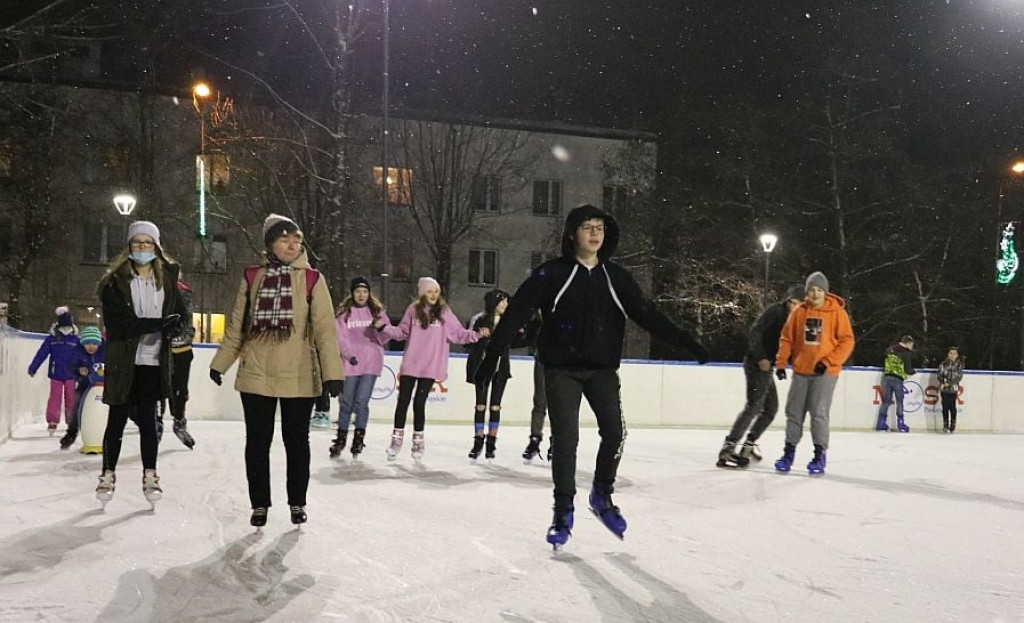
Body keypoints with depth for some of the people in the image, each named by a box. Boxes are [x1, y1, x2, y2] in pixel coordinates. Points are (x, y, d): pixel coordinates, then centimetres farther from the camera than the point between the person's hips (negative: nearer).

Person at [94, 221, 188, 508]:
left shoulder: (168, 279, 6)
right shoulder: (115, 282, -4)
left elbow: (180, 314, 8)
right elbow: (118, 322, -14)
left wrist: (174, 328, -16)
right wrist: (158, 324, -23)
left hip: (153, 360, 2)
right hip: (123, 360, -1)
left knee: (147, 419, 8)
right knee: (117, 419, 7)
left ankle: (150, 475, 15)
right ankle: (108, 474, 20)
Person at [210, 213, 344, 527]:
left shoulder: (311, 279, -3)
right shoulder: (252, 277, 3)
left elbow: (325, 328, -6)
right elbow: (236, 326, 9)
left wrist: (332, 371, -12)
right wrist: (220, 363, 9)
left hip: (299, 377, -1)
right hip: (256, 375, 2)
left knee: (297, 441, 10)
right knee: (257, 442, 10)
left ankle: (297, 502, 27)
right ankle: (260, 503, 25)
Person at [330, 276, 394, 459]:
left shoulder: (377, 311, 7)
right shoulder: (344, 312, 3)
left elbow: (385, 337, 5)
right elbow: (340, 337, -2)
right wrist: (350, 354, -14)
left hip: (371, 362, 0)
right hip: (350, 362, 0)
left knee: (361, 402, -3)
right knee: (346, 402, 8)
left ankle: (359, 438, 9)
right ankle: (341, 437, 20)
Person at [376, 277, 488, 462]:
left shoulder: (444, 312, 1)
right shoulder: (413, 310, 2)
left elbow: (459, 334, 1)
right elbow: (402, 332, 9)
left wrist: (477, 335, -12)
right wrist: (384, 328, -3)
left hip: (431, 367, -1)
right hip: (410, 364, 1)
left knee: (419, 402, 2)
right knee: (403, 401, 5)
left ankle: (418, 439, 18)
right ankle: (397, 437, 19)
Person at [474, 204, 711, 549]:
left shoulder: (616, 277, 6)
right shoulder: (551, 274, -4)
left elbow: (648, 314, 5)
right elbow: (517, 312, -9)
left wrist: (686, 341, -2)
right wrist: (493, 352, -16)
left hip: (602, 369, 3)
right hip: (562, 369, -2)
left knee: (614, 432, -9)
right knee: (565, 439, -5)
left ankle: (602, 496, 16)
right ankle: (563, 512, 9)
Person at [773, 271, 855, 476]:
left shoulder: (837, 312, -6)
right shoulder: (798, 311, 3)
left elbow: (847, 341, -6)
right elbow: (786, 339, 8)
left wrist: (828, 362, -14)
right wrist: (781, 363, 2)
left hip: (825, 372, -4)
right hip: (801, 370, 4)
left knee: (819, 413, -7)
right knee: (794, 412, 7)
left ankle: (820, 454, 5)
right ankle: (789, 452, 18)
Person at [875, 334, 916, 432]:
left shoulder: (889, 349, 13)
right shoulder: (906, 353, -4)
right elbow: (908, 369, -5)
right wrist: (913, 372, 16)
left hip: (886, 377, 5)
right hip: (897, 379, -5)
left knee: (886, 401, 9)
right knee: (899, 401, 5)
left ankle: (881, 423, 6)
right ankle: (900, 424, 5)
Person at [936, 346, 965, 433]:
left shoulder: (959, 364, 3)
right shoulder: (943, 364, 3)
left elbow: (959, 376, -5)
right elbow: (940, 374, -2)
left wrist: (949, 383, -16)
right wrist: (942, 383, -19)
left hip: (953, 388, 0)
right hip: (944, 389, 0)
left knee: (952, 407, 1)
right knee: (945, 407, 2)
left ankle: (952, 425, 12)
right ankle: (945, 426, 8)